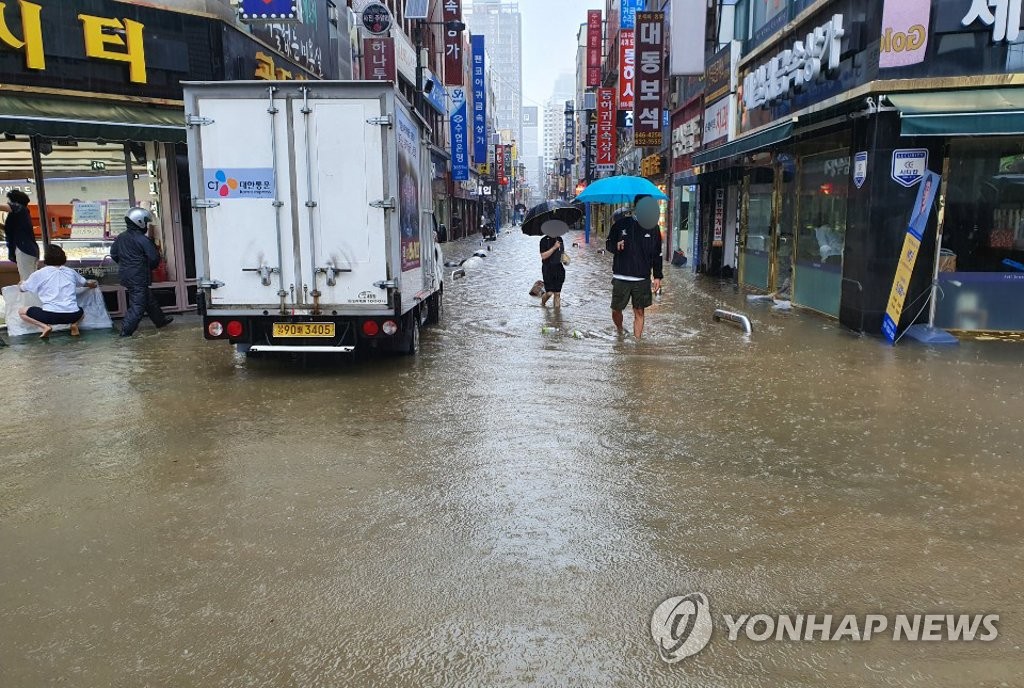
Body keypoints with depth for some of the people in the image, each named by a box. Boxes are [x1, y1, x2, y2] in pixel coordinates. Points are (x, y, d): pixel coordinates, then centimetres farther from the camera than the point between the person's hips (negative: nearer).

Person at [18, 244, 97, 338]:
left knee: (21, 312, 18)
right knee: (81, 311, 38)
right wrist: (90, 284, 59)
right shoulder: (70, 272, 15)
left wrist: (21, 284, 47)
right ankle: (74, 324, 6)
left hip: (50, 315, -3)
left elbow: (22, 288, 22)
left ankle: (44, 326, -5)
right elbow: (84, 283, 35)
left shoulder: (39, 274, 8)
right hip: (72, 315, 3)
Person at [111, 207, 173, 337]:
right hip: (138, 278, -9)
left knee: (149, 299, 21)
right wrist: (150, 267, 6)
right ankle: (126, 331, 0)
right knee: (138, 306, -2)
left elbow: (113, 254, 15)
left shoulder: (120, 237, 6)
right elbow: (154, 258, -15)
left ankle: (160, 320, 34)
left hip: (125, 275, 9)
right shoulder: (143, 240, -18)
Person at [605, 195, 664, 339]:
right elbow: (608, 244, 7)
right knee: (616, 310, 7)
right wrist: (616, 246, -17)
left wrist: (657, 276, 4)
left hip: (642, 279, 1)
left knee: (639, 312, 2)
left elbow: (657, 254, 9)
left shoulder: (653, 228, 2)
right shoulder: (621, 224, -2)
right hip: (621, 278, 0)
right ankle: (620, 331, 36)